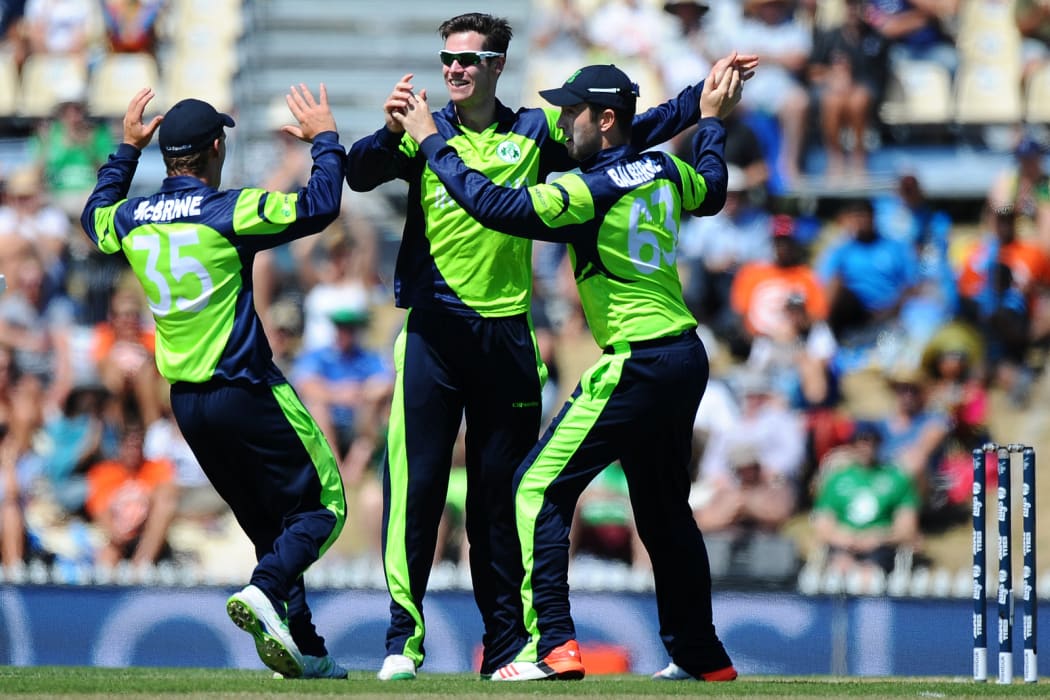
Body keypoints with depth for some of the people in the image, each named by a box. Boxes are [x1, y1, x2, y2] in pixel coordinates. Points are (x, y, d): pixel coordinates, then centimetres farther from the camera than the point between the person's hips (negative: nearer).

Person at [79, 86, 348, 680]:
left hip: (187, 402, 7)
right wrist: (325, 139, 0)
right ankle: (265, 593, -24)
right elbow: (320, 206, -15)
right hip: (248, 393, -7)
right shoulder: (229, 213, -14)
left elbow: (97, 215, 30)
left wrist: (127, 149, 34)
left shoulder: (132, 220, 5)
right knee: (322, 504, 1)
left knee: (269, 522, 16)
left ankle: (303, 649, 11)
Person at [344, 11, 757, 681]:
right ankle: (403, 639, -7)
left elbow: (625, 138, 12)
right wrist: (392, 131, -31)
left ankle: (506, 646, 11)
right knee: (416, 486, -8)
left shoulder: (536, 133, 9)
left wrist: (703, 97, 6)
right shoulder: (423, 133, 4)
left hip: (505, 334, 2)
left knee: (502, 493, 6)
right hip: (434, 328, -2)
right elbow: (361, 173, -11)